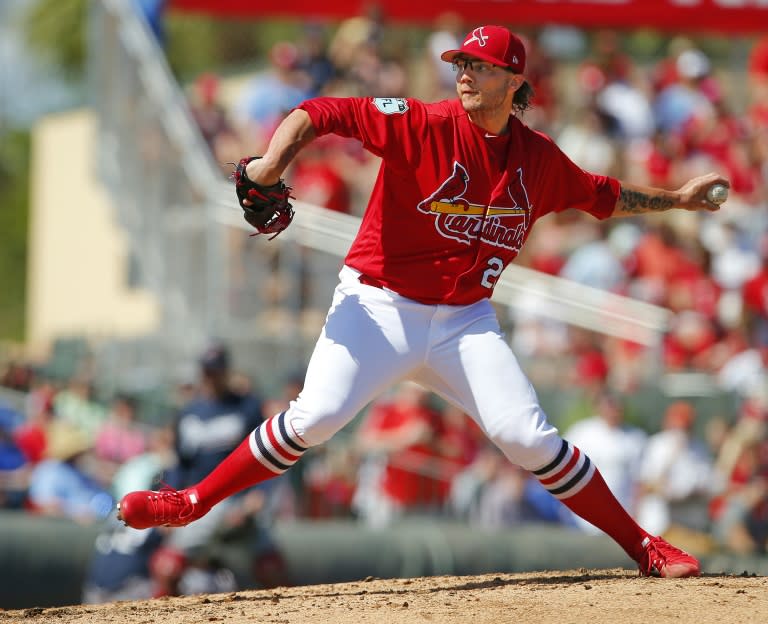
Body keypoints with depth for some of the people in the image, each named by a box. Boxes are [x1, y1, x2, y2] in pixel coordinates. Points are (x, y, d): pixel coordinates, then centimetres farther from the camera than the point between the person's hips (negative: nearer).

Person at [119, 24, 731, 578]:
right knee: (314, 418, -19)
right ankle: (189, 505, -6)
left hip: (466, 322, 3)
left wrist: (676, 198, 22)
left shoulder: (541, 160, 3)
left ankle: (643, 547, 3)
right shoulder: (422, 124, -11)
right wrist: (274, 160, -32)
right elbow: (320, 113, -15)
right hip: (378, 308, -3)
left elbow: (604, 195, 24)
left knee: (529, 437, -8)